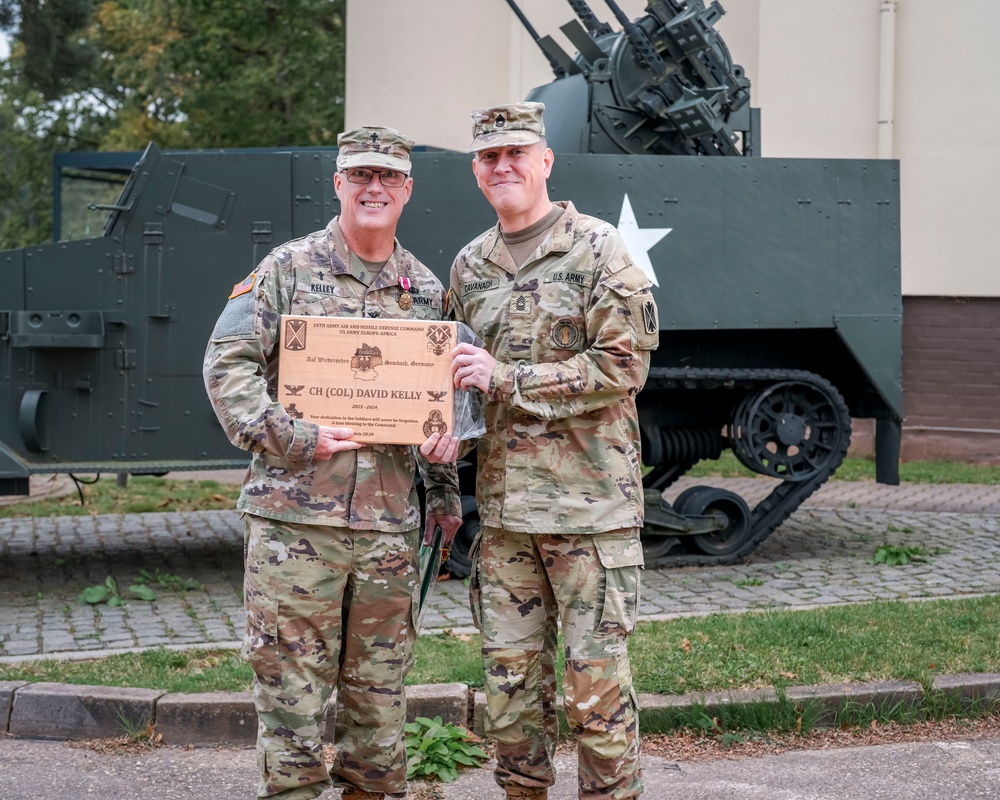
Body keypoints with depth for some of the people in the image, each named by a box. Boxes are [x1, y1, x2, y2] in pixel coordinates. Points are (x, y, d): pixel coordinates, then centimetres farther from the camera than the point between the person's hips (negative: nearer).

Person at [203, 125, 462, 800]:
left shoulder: (427, 290, 12)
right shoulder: (289, 268, 1)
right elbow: (229, 362, -4)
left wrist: (444, 487, 11)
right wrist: (287, 437, -15)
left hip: (390, 523, 4)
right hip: (295, 516, -3)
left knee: (379, 692, 11)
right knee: (290, 686, 0)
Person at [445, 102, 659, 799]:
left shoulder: (597, 249, -4)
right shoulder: (469, 265, 13)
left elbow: (624, 365, -12)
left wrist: (507, 380, -16)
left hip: (590, 502, -5)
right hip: (502, 505, 5)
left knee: (596, 683, -1)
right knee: (510, 680, 10)